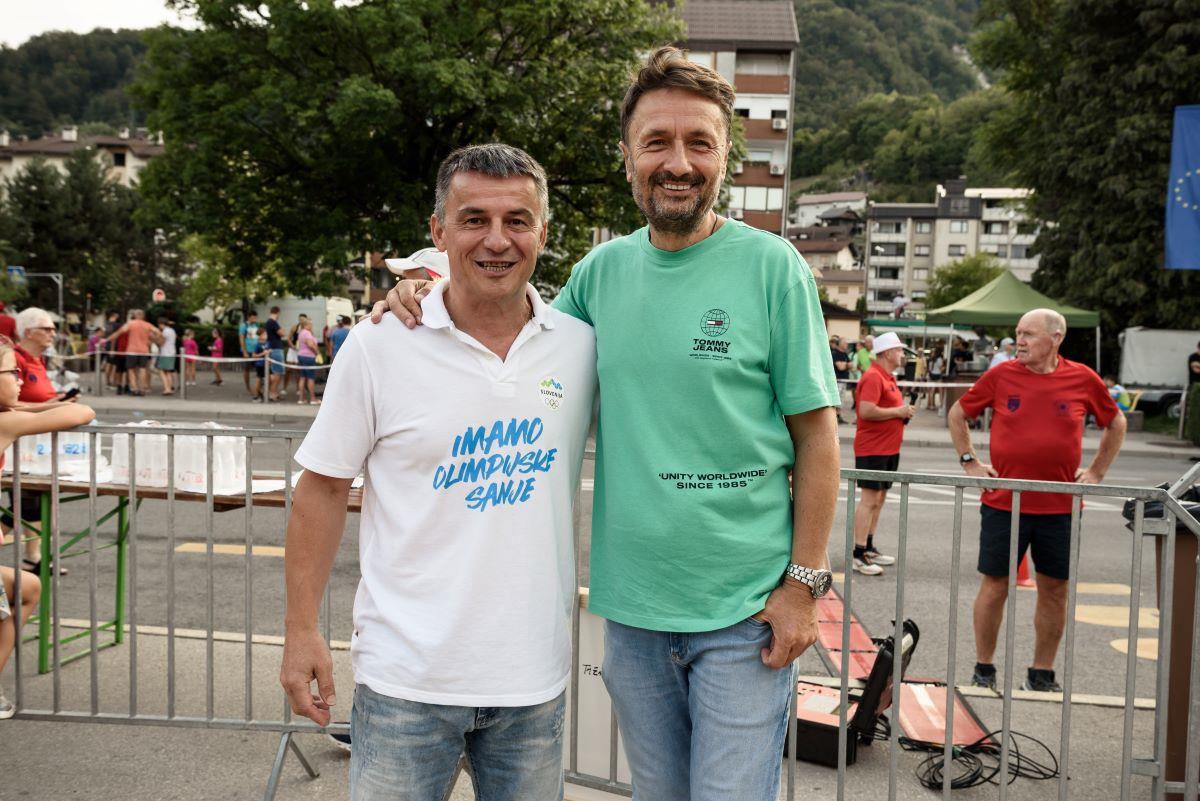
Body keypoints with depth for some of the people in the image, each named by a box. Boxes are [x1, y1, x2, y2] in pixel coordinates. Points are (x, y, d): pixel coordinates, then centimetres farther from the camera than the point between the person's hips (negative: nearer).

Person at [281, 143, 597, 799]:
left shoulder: (582, 346, -1)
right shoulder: (379, 346, -7)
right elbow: (323, 488, -2)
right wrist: (301, 630, -2)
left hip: (534, 676, 3)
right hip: (407, 676, -2)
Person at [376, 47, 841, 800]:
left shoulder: (771, 266, -8)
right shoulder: (601, 271, 3)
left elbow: (816, 433, -6)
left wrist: (804, 582, -10)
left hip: (743, 612, -4)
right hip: (631, 606, 4)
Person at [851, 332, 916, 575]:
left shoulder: (888, 377, 16)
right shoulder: (873, 377, -16)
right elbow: (866, 411, -26)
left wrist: (904, 411, 7)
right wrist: (898, 411, -16)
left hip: (889, 449, 10)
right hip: (872, 449, -10)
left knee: (879, 498, 14)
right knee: (870, 499, -10)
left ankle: (869, 547, 23)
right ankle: (858, 555, -8)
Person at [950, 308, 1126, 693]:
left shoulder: (1083, 380, 0)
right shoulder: (1000, 376, -2)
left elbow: (1116, 423, 16)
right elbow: (957, 414, 12)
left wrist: (1095, 472, 9)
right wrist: (970, 462, 5)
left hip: (1061, 507, 1)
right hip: (1003, 502, -1)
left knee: (1055, 591, 9)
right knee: (994, 586, 4)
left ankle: (1042, 675, 25)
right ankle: (983, 670, 20)